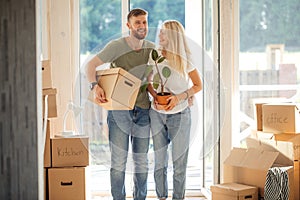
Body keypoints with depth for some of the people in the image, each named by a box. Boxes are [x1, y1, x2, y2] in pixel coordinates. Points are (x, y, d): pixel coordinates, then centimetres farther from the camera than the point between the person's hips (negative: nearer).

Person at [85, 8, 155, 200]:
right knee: (118, 160, -3)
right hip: (119, 110, -4)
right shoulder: (116, 46, -6)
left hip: (143, 110, 4)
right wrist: (95, 85, -25)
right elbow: (91, 65, -8)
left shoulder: (152, 49, 6)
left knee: (142, 161, 10)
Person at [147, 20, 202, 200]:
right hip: (157, 114, 3)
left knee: (179, 158, 3)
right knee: (159, 159, 10)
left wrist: (179, 97, -15)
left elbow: (198, 85, 0)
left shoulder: (185, 59, -7)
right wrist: (154, 95, -8)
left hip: (179, 114, -2)